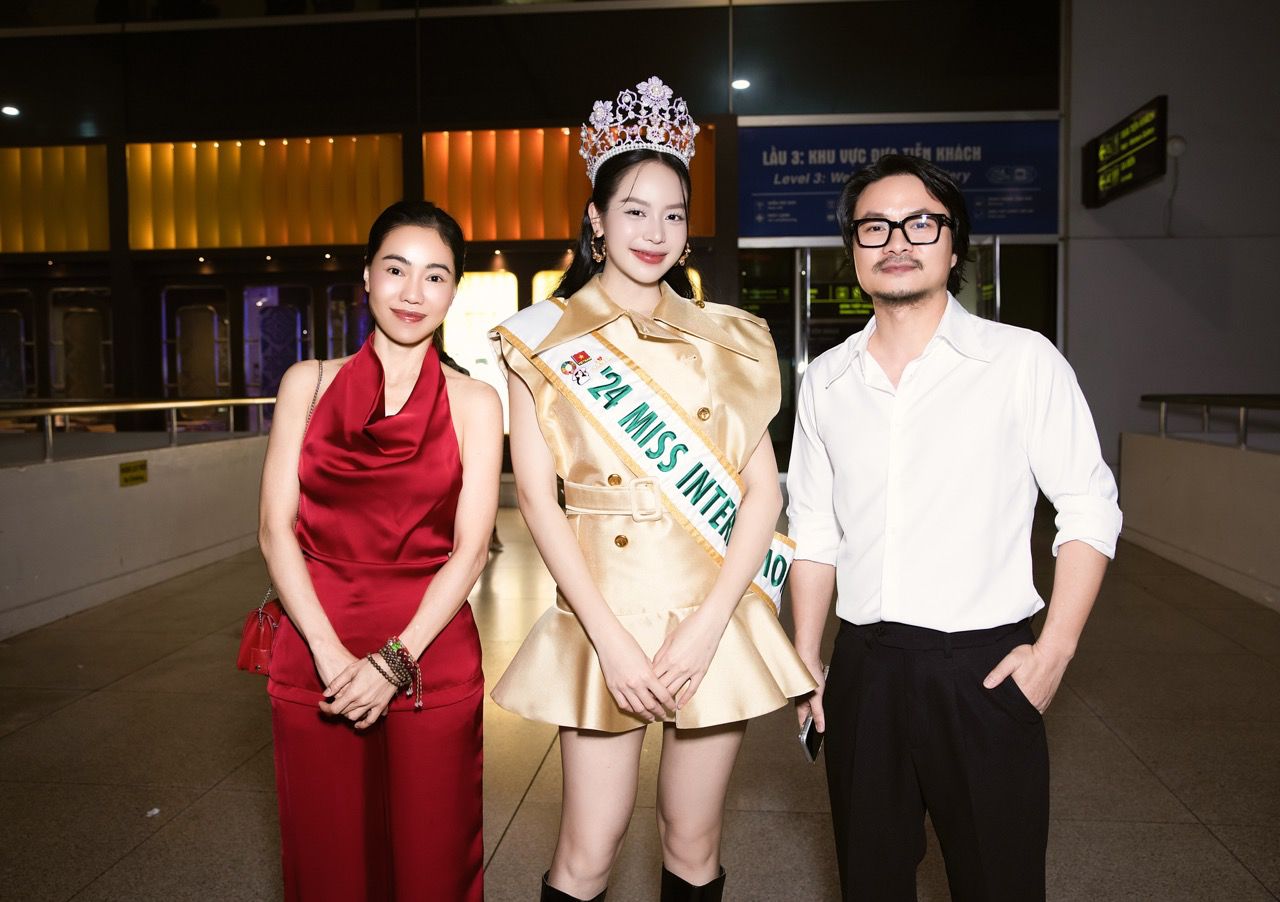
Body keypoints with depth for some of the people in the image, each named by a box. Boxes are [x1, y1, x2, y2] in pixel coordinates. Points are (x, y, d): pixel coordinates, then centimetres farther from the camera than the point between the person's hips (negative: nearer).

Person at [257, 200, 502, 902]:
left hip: (430, 662, -1)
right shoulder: (309, 383, 6)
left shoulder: (474, 403, 2)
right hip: (314, 653, 1)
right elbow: (276, 529, 0)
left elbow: (469, 549, -4)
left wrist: (395, 662, -13)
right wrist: (331, 652, -11)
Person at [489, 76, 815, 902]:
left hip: (714, 617, 2)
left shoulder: (723, 339, 6)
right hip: (602, 615, -1)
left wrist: (703, 628, -10)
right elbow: (538, 497, -3)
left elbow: (764, 491, 2)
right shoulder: (545, 337, 2)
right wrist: (611, 636, -11)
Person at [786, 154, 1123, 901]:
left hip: (984, 667, -3)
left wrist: (1055, 650, -10)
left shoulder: (1023, 361, -5)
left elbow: (1090, 509, -3)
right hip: (863, 669, 4)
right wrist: (806, 661, 9)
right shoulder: (827, 381, 6)